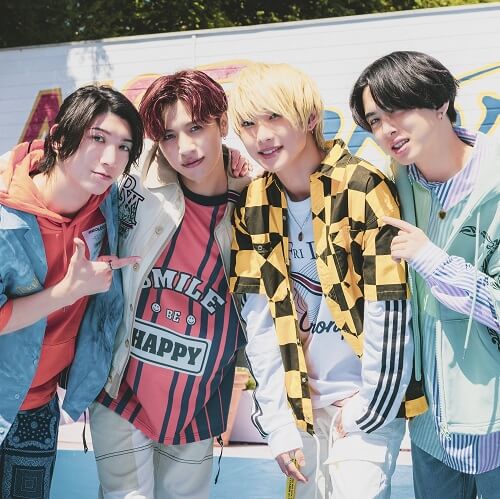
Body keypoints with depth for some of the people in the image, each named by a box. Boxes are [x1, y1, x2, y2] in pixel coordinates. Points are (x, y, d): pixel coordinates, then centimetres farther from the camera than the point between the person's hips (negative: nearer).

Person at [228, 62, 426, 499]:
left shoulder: (361, 187, -17)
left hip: (368, 396, -5)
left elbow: (389, 310, -17)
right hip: (305, 399, 5)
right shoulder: (254, 207, 0)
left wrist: (370, 409, -11)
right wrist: (278, 423, -4)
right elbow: (259, 321, 0)